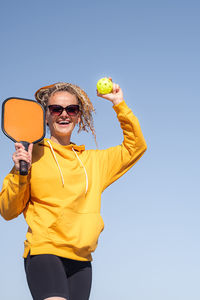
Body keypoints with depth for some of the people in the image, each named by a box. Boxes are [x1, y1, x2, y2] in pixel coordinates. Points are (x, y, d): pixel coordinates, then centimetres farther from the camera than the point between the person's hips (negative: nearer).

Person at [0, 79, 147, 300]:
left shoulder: (92, 160, 17)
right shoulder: (32, 154, 5)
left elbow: (135, 147, 22)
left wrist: (119, 104, 14)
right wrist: (20, 174, -13)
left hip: (80, 259, 5)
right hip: (43, 251, -5)